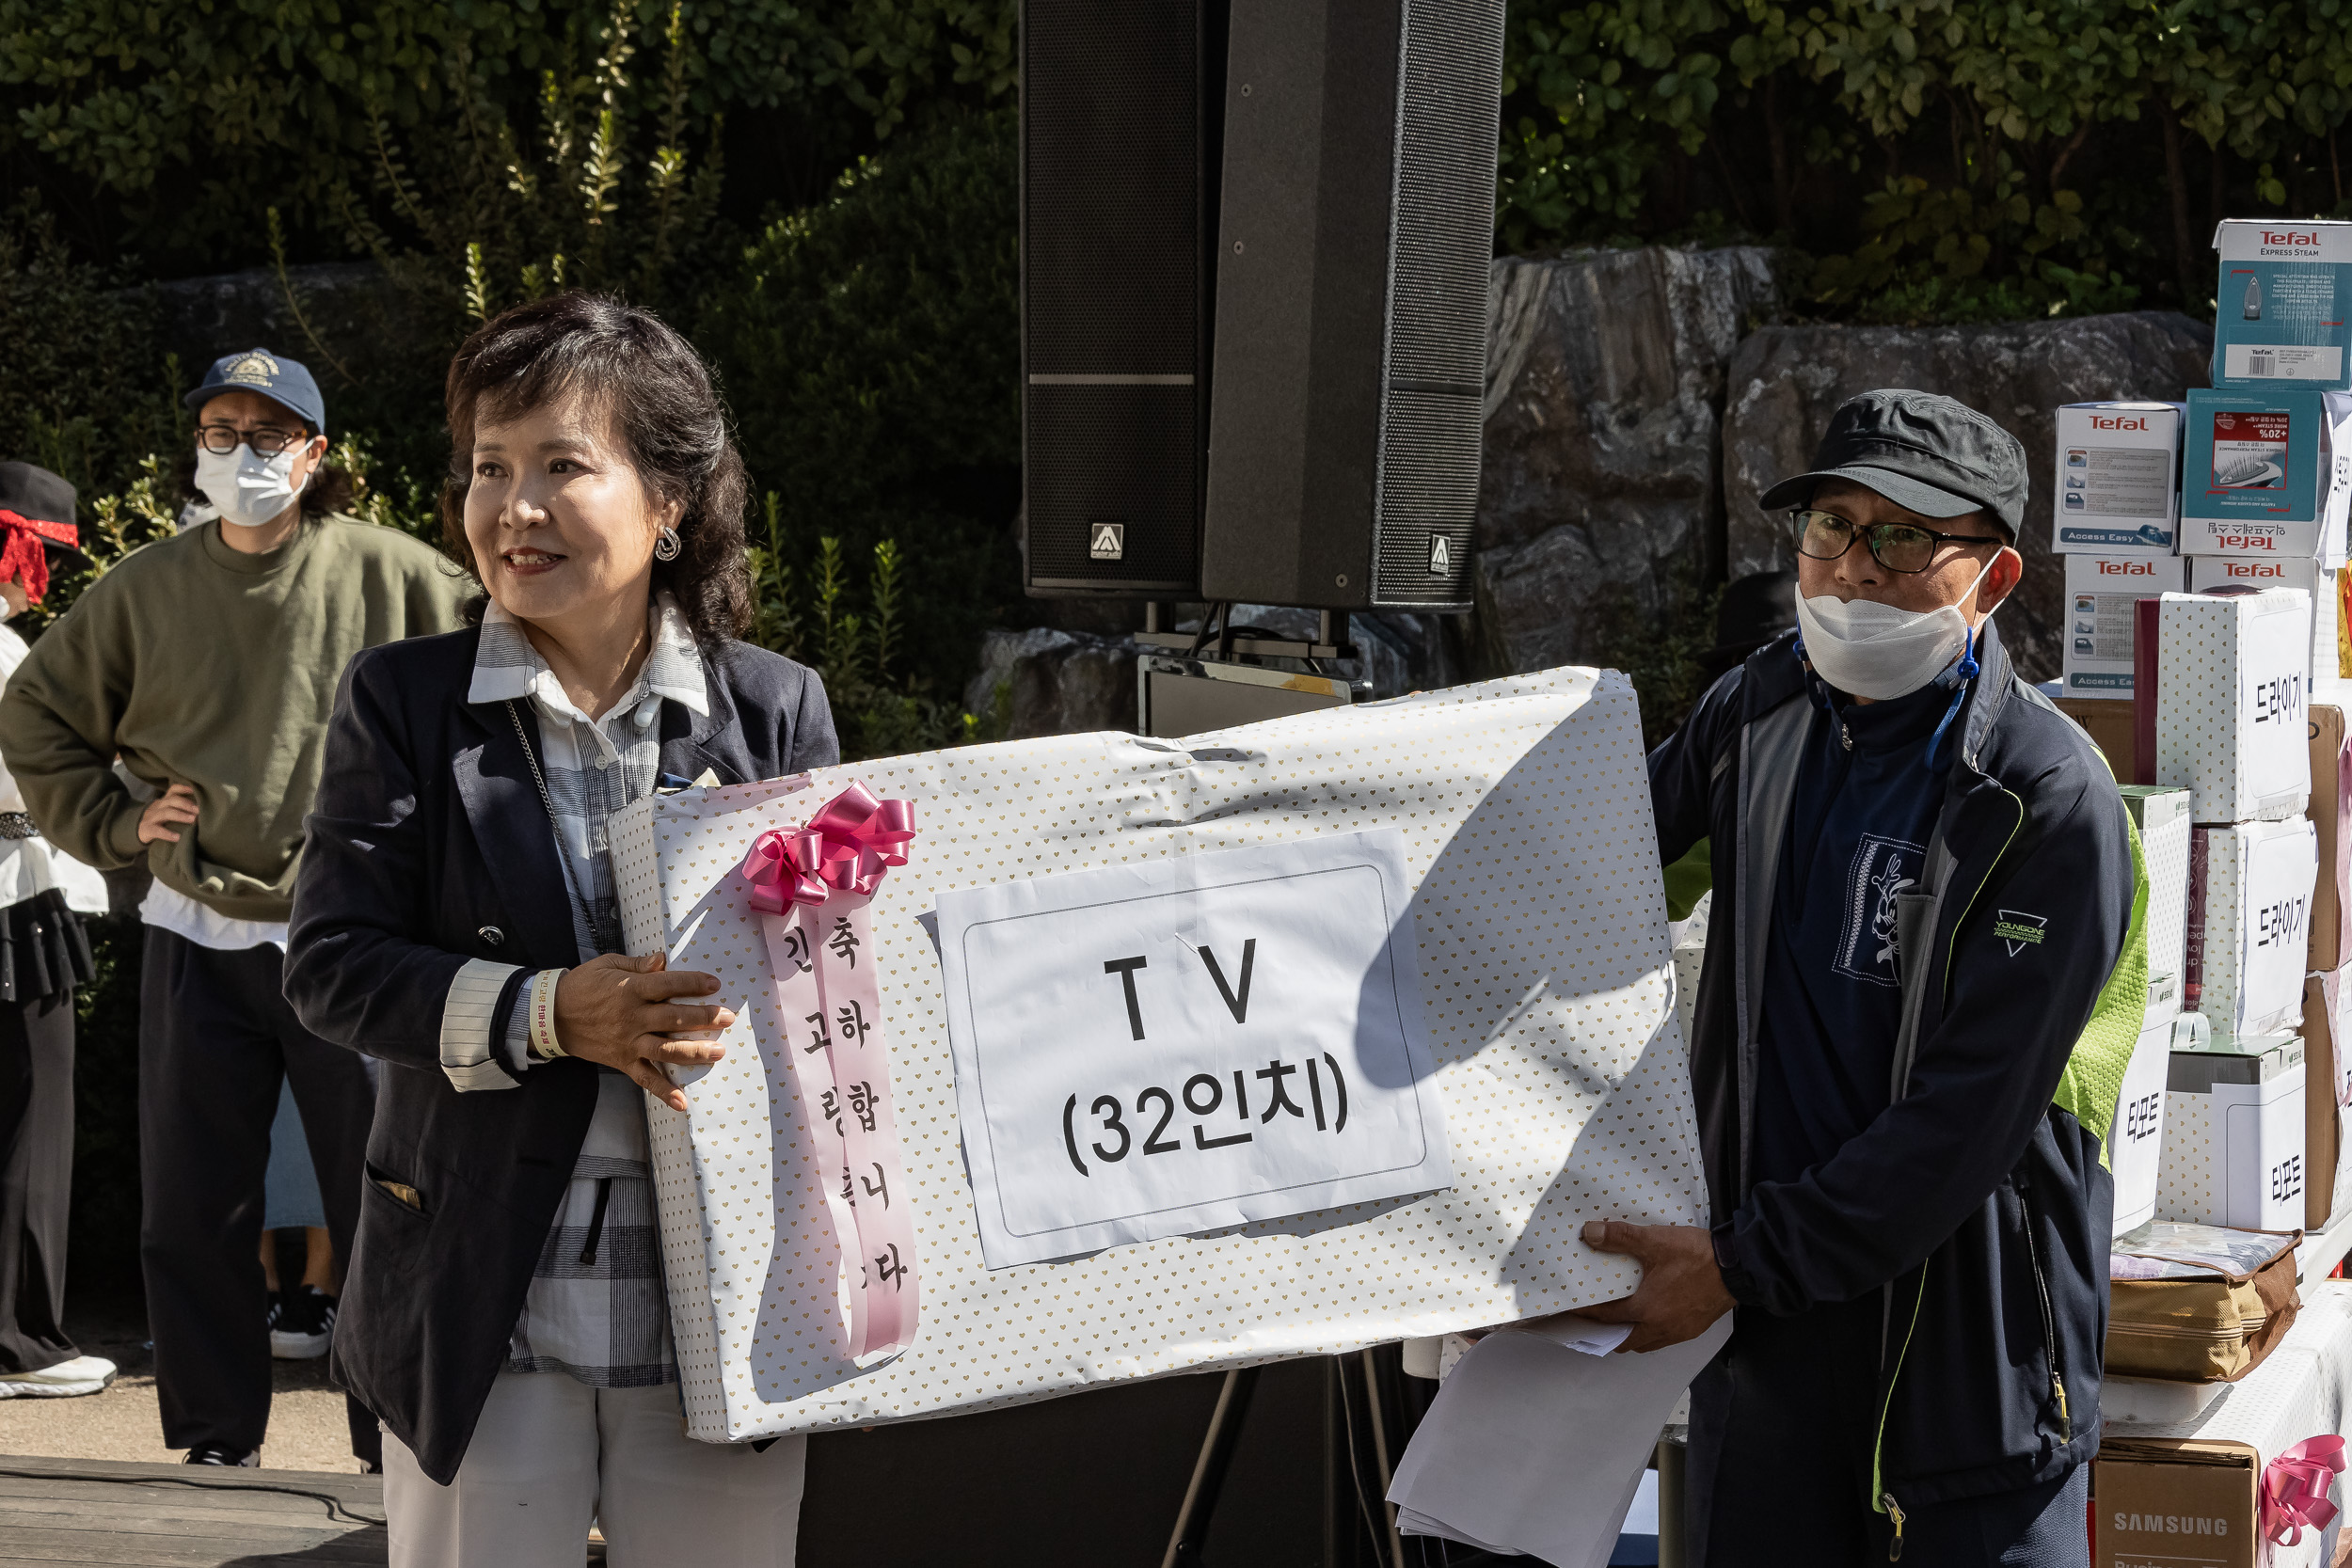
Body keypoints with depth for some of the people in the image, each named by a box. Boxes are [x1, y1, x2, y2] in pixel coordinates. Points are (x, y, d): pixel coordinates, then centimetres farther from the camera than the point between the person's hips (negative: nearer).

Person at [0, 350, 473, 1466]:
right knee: (190, 1214, 7)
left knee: (383, 1206, 0)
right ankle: (217, 1445, 19)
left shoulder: (392, 577, -4)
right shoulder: (146, 590, 6)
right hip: (196, 942, 3)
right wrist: (115, 820, 6)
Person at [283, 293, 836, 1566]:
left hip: (715, 1312, 1)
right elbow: (331, 966, -5)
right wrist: (546, 1016, -19)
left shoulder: (777, 709, 3)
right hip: (480, 1310, -1)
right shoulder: (403, 701, 1)